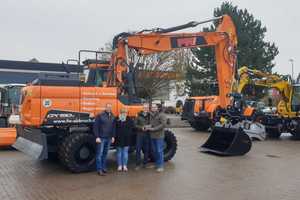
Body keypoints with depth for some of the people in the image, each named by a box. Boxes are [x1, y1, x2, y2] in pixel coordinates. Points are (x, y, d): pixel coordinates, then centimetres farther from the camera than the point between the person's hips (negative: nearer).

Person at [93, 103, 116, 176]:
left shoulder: (112, 117, 9)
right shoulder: (100, 116, -7)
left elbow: (114, 127, 15)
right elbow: (95, 127, -8)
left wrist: (113, 136, 9)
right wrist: (97, 137, -13)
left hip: (109, 138, 5)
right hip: (101, 138, -5)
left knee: (105, 154, 12)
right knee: (99, 154, -3)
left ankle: (104, 168, 20)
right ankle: (99, 170, 0)